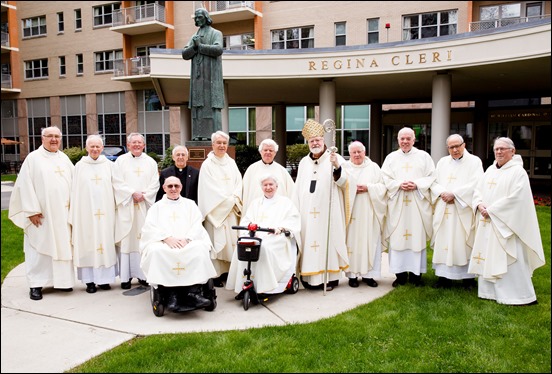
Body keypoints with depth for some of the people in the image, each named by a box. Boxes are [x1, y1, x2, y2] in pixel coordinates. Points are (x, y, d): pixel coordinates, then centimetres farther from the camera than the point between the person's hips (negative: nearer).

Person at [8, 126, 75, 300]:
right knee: (39, 248, 0)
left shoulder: (64, 158, 12)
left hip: (63, 213, 4)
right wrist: (32, 210, -13)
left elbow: (74, 182, 12)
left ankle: (61, 280, 17)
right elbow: (25, 185, -7)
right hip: (41, 214, -4)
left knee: (63, 245, 7)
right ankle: (36, 284, 9)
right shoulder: (33, 158, -2)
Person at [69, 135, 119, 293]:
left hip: (105, 211, 1)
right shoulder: (80, 166, 4)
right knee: (87, 243, 1)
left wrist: (115, 208, 3)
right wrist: (74, 214, 0)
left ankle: (104, 277, 13)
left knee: (105, 240, 3)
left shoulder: (109, 165, 5)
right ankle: (89, 280, 8)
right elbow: (75, 191, 4)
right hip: (85, 212, -1)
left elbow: (115, 187, 7)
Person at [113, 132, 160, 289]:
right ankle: (125, 276, 2)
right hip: (126, 206, -1)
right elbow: (118, 183, -2)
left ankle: (143, 274, 8)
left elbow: (155, 184, 5)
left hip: (145, 206, 2)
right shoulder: (121, 161, 6)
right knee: (126, 239, -3)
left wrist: (143, 195, -9)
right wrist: (133, 193, -12)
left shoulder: (150, 162, 11)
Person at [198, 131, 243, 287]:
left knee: (231, 239, 3)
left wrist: (234, 199, -7)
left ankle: (228, 271, 9)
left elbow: (239, 182, 9)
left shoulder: (231, 162, 13)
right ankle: (215, 274, -1)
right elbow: (210, 188, -8)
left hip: (231, 209, 5)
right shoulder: (207, 164, -2)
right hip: (215, 209, -5)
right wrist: (228, 200, -9)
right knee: (216, 240, -5)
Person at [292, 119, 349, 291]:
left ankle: (329, 277, 5)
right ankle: (311, 277, 10)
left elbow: (344, 183, -10)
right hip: (308, 212, 4)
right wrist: (295, 211, 13)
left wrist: (337, 167, -27)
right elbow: (298, 189, 17)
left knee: (328, 239, -3)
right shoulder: (304, 162, 15)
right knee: (309, 241, 4)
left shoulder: (336, 159, 1)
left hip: (328, 211, -4)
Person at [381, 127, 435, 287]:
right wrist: (399, 184, -13)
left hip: (418, 203, 0)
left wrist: (417, 184, -13)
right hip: (397, 204, 1)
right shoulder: (391, 157, 10)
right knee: (397, 237, -1)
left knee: (417, 236, 1)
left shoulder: (424, 156, 8)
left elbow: (431, 177, 3)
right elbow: (385, 179, 4)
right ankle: (400, 274, 6)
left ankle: (416, 273, 10)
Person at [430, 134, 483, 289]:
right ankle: (444, 276, 10)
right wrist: (442, 193, -10)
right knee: (443, 241, 3)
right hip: (443, 210, 4)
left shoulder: (474, 161, 1)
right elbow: (434, 182, 10)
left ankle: (468, 277, 11)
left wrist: (454, 194, -15)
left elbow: (475, 184, -11)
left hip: (463, 210, -3)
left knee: (464, 243, -1)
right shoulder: (442, 162, 14)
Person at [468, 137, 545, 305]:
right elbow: (478, 190, 14)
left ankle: (520, 296, 7)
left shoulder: (518, 172, -9)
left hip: (505, 224, -7)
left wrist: (491, 210, -17)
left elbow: (515, 198, -18)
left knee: (509, 259, -5)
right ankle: (491, 291, 21)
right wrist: (479, 204, -7)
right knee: (488, 258, 10)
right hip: (487, 224, 7)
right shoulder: (490, 170, 13)